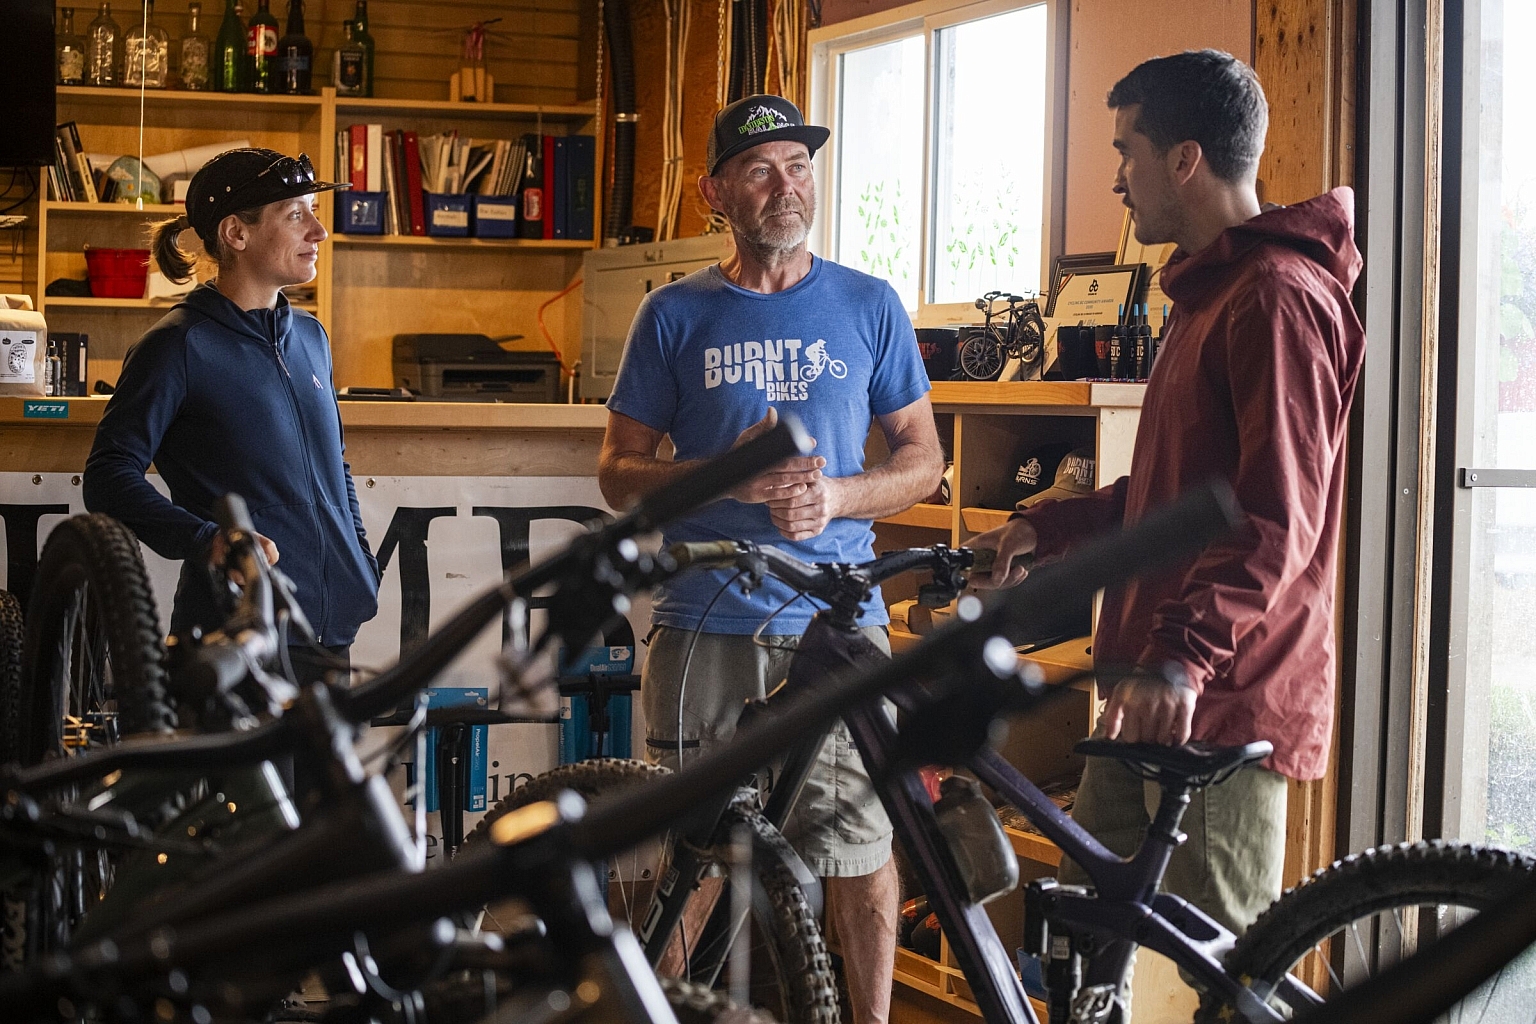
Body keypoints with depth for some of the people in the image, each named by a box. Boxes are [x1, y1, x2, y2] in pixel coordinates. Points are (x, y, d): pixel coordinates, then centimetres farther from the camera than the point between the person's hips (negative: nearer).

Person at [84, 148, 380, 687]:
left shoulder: (310, 336, 15)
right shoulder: (179, 346, -7)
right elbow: (109, 476, -12)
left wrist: (362, 570, 16)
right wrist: (205, 541, -26)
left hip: (331, 632, 7)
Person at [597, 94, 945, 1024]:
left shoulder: (868, 306, 7)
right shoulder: (677, 316, 5)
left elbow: (924, 459, 10)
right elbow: (620, 472, 5)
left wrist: (837, 496, -10)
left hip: (838, 622, 0)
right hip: (704, 625, 0)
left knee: (862, 843, -1)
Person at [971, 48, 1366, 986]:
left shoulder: (1278, 297, -14)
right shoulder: (1210, 291, 21)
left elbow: (1277, 519, -25)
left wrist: (1184, 649, -35)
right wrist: (1046, 527, 22)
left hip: (1220, 700, -11)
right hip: (1154, 694, 11)